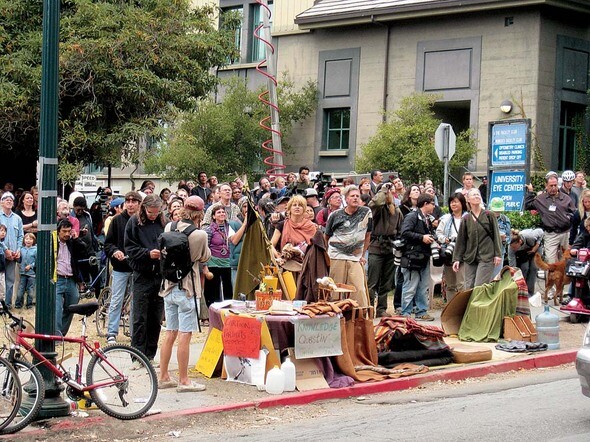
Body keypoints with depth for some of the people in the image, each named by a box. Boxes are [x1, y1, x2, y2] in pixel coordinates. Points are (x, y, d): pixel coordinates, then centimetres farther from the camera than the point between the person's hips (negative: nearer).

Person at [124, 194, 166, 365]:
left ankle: (150, 356, 18)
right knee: (139, 319, -2)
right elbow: (130, 249, -3)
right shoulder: (134, 222, 0)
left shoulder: (163, 223, 8)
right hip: (142, 275, -3)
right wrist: (148, 253, -18)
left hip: (160, 275, 3)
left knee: (156, 319, 9)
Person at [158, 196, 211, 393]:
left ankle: (164, 377, 20)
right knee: (184, 336, -2)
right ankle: (183, 381, 3)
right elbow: (205, 257, 3)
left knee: (170, 334, 14)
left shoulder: (169, 227, 0)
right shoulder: (199, 235, -14)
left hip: (169, 286, 6)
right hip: (187, 288, -6)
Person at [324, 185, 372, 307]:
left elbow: (367, 235, 12)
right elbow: (327, 237, 12)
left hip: (356, 258, 1)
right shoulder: (335, 215, 0)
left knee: (359, 289, -8)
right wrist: (328, 253, 9)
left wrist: (363, 255, 11)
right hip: (337, 257, -1)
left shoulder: (366, 212, 2)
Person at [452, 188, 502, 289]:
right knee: (469, 288, 1)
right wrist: (456, 259, 8)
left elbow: (496, 235, 2)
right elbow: (461, 240, 12)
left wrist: (498, 254, -3)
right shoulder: (466, 219, 10)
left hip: (486, 257, -3)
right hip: (469, 257, 3)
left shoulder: (489, 216, 3)